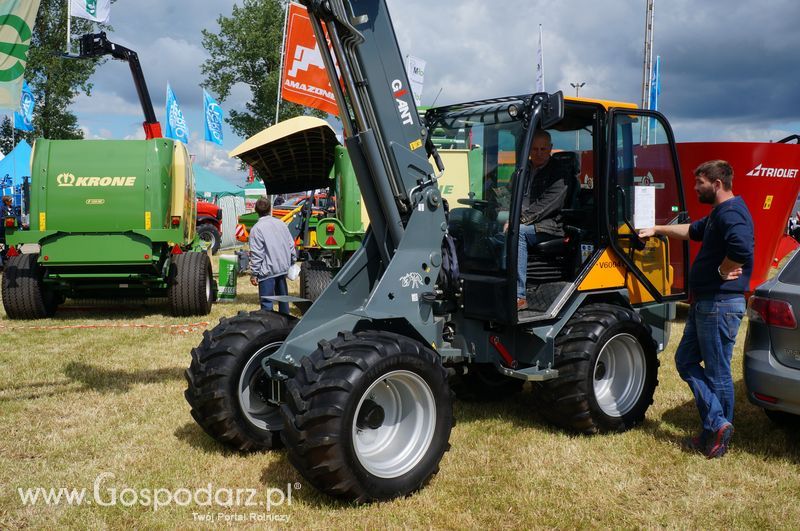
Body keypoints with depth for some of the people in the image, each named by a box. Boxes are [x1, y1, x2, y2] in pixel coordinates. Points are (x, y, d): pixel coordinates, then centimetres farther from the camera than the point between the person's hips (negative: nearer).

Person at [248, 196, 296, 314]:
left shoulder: (256, 229, -12)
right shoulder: (281, 223, 5)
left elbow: (256, 254, -14)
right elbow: (291, 245, 9)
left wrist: (254, 273, -7)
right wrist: (292, 262, 21)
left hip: (268, 271, -6)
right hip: (283, 268, 6)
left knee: (267, 302, -2)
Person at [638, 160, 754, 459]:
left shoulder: (731, 213, -18)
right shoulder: (718, 214, 17)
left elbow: (742, 250, -37)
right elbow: (693, 231, 36)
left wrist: (722, 273, -21)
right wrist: (657, 230, 36)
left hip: (720, 305, -11)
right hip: (704, 303, 11)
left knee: (717, 372, -1)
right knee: (686, 360, 12)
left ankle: (718, 429, 9)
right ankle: (716, 426, 14)